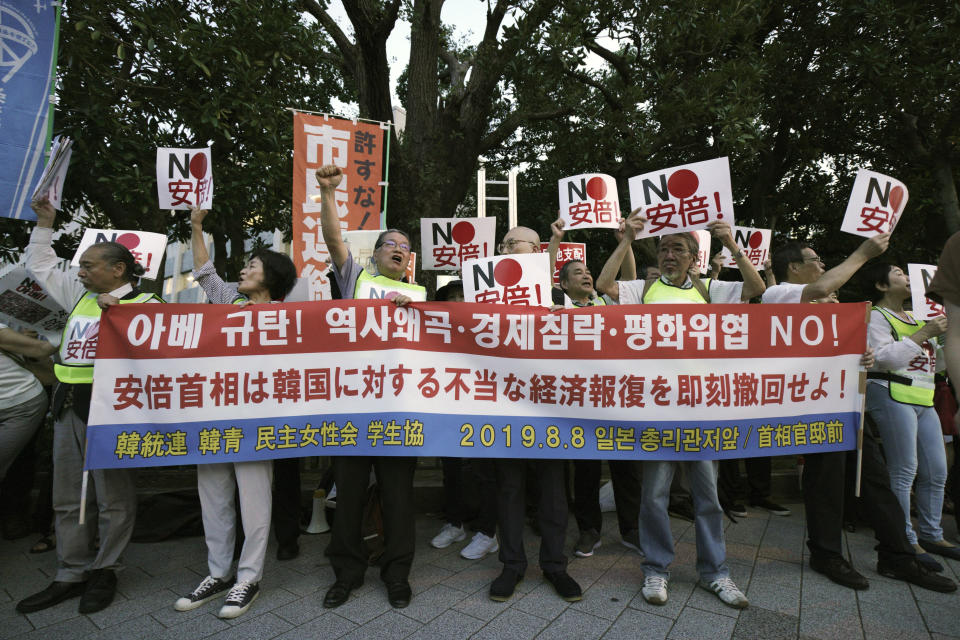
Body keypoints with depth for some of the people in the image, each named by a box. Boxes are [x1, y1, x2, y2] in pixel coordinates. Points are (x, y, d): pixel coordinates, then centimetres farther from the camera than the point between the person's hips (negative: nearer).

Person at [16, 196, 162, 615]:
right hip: (68, 405, 8)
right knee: (69, 498, 15)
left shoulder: (143, 303, -6)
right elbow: (40, 265, 30)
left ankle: (104, 572, 19)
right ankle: (71, 575, 27)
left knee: (113, 497, 4)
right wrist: (45, 224, 25)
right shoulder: (79, 296, 16)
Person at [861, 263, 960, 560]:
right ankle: (905, 540, 1)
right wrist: (923, 333, -15)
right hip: (892, 396, -9)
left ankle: (931, 535, 22)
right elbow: (884, 356, -18)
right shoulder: (876, 315, -4)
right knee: (904, 471, -8)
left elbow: (935, 362, 26)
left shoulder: (913, 318, 22)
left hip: (923, 400, 9)